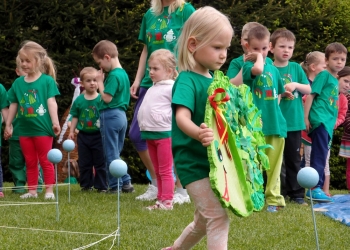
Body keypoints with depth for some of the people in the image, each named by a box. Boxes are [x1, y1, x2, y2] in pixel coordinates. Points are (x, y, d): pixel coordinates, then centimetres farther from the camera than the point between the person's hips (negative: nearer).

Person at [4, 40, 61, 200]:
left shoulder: (47, 81, -6)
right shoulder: (18, 83, 6)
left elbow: (52, 102, -8)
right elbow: (13, 105, 13)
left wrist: (55, 122, -14)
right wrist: (8, 125, 15)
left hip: (43, 128, -5)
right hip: (25, 130, 5)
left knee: (45, 161, 2)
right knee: (30, 162, 11)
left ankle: (49, 190, 5)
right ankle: (32, 190, 17)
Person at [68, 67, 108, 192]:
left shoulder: (101, 99, -6)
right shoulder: (79, 100, 1)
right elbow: (75, 117, 9)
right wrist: (71, 131, 5)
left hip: (98, 135, -3)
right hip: (83, 135, 3)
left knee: (100, 163, 3)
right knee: (84, 163, 9)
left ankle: (101, 186, 9)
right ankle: (86, 185, 18)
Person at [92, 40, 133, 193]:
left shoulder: (113, 75, -16)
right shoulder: (123, 73, 12)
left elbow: (107, 98, -18)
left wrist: (100, 82, -9)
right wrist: (102, 81, 11)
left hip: (110, 115, -9)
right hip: (121, 115, 9)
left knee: (111, 153, -1)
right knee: (116, 153, 16)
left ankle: (115, 186, 2)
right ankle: (126, 182, 14)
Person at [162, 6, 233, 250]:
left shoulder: (213, 80, 10)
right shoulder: (187, 81, -16)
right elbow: (182, 116, -32)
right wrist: (198, 134, -52)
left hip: (212, 160, 9)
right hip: (193, 160, -9)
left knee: (205, 220, 20)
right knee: (218, 217, -17)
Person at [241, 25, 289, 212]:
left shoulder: (273, 69, 13)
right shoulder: (248, 65, -4)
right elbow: (257, 70, -28)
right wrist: (258, 57, -12)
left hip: (275, 123, 5)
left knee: (274, 165, 8)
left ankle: (273, 198, 15)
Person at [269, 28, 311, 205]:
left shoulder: (296, 68, 5)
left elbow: (308, 89, 6)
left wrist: (296, 85, -12)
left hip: (294, 122, 3)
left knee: (294, 159, 10)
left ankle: (297, 194, 16)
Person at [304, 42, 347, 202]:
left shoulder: (335, 80, 19)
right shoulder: (324, 75, -5)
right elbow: (311, 95, -10)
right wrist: (305, 117, -15)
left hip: (328, 123, 8)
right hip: (319, 121, -8)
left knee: (320, 156, 10)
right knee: (319, 155, -14)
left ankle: (315, 189, 14)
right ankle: (315, 188, -17)